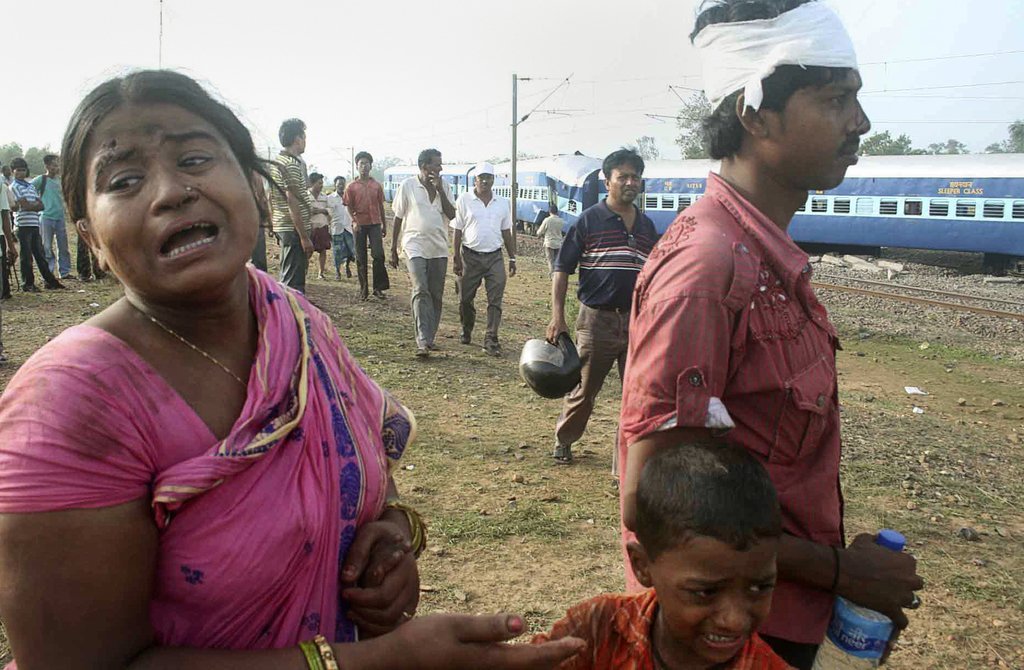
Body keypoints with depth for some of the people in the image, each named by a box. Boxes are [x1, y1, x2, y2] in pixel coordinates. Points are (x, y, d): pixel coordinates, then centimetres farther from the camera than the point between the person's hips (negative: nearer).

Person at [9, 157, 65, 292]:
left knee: (40, 254, 10)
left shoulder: (31, 186, 18)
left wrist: (31, 205, -6)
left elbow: (41, 206, 11)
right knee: (26, 256, -1)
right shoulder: (14, 187, -3)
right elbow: (25, 205, -12)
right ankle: (27, 284, 5)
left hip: (35, 224, 6)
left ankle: (49, 280, 15)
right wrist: (36, 204, 4)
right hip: (23, 224, -6)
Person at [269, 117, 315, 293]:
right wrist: (304, 236, -21)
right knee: (292, 281, -8)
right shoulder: (292, 164, -15)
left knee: (290, 277, 19)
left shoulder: (276, 162, 15)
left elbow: (272, 199, 19)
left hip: (282, 226, 10)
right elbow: (292, 202, -20)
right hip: (294, 228, -10)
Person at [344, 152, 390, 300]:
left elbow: (381, 206, 13)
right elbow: (349, 207, 2)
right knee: (361, 258, 4)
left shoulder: (376, 186, 8)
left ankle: (378, 288, 0)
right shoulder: (351, 187, 3)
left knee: (378, 255, -10)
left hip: (375, 224, 1)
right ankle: (363, 290, 12)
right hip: (360, 225, 0)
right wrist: (354, 220, -15)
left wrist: (384, 225, 13)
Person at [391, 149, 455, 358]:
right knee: (421, 291, -16)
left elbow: (452, 215, -1)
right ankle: (422, 342, -20)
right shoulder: (408, 186, -1)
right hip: (415, 247, -4)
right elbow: (398, 218, 4)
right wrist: (393, 249, 4)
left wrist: (439, 190, -9)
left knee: (436, 295, 6)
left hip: (439, 248, 4)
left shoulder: (443, 187, 9)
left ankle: (430, 338, 16)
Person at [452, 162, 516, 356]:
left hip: (495, 257, 2)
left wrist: (512, 258, 12)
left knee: (495, 300, -5)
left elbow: (507, 232, 14)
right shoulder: (464, 200, 0)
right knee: (466, 298, 9)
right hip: (471, 256, -1)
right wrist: (455, 258, -4)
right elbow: (457, 231, 0)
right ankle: (466, 331, 31)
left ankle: (491, 340, -2)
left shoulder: (503, 203, 8)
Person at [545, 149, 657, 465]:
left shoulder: (647, 226, 10)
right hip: (597, 318, -4)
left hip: (637, 320, 4)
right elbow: (562, 270, -6)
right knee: (584, 390, 8)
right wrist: (557, 317, -14)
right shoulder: (589, 220, -4)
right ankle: (563, 441, 32)